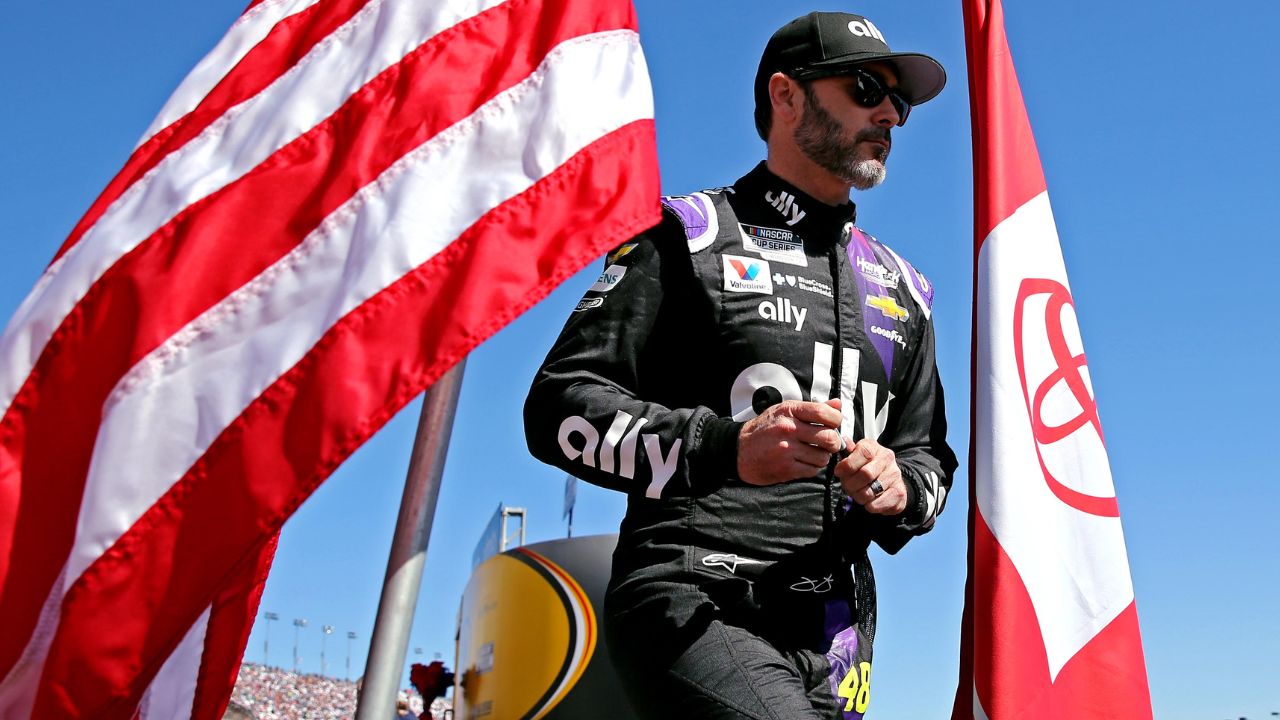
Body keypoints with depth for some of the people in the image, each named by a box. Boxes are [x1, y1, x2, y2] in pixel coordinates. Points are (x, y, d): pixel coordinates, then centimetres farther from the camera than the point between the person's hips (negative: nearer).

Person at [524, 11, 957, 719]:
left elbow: (927, 454, 25)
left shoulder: (900, 290, 21)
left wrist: (901, 489, 0)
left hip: (834, 634, 6)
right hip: (691, 607, -6)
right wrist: (725, 447, -19)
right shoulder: (688, 233, 3)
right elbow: (560, 406, -4)